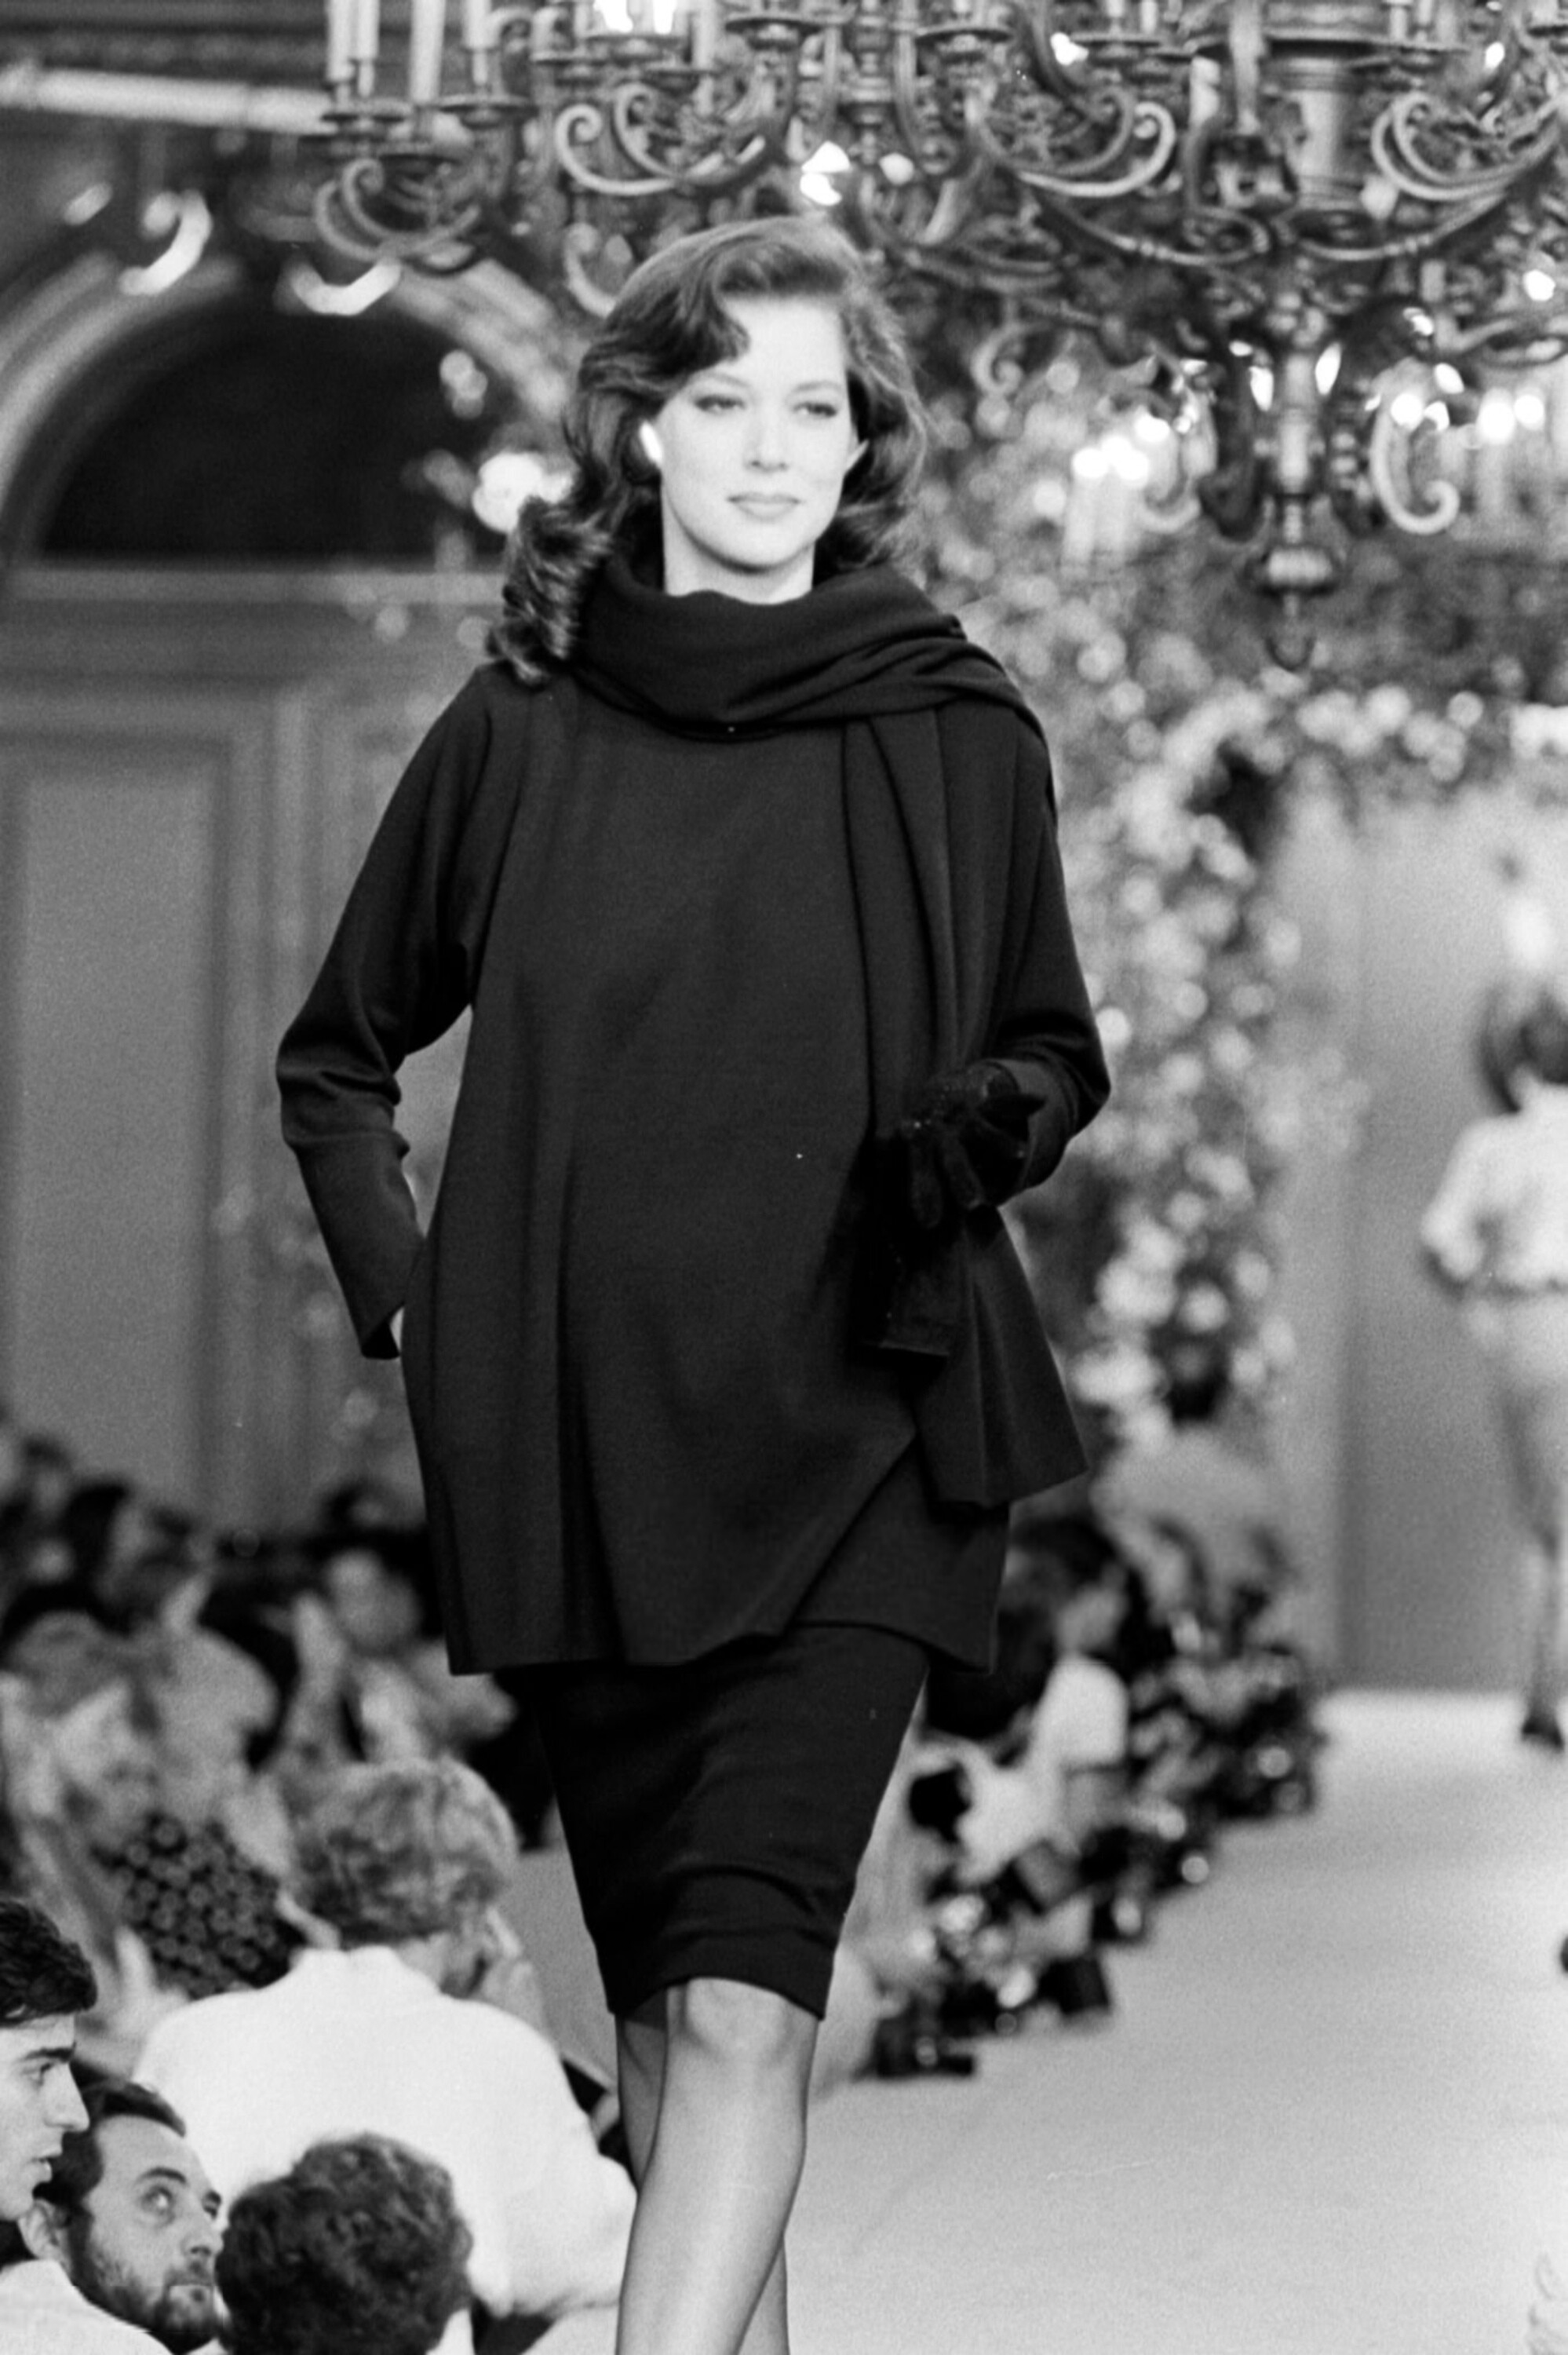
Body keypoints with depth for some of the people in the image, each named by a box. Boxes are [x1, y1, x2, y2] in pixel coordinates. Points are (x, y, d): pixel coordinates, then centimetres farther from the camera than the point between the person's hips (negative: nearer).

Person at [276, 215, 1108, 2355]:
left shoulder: (959, 739, 3)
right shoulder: (518, 734, 5)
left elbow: (1055, 1052, 15)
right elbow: (336, 1058, 19)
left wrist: (990, 1124, -7)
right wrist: (401, 1286, 5)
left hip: (857, 1453, -2)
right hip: (579, 1449, 2)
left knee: (746, 2007, -16)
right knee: (660, 2012, 8)